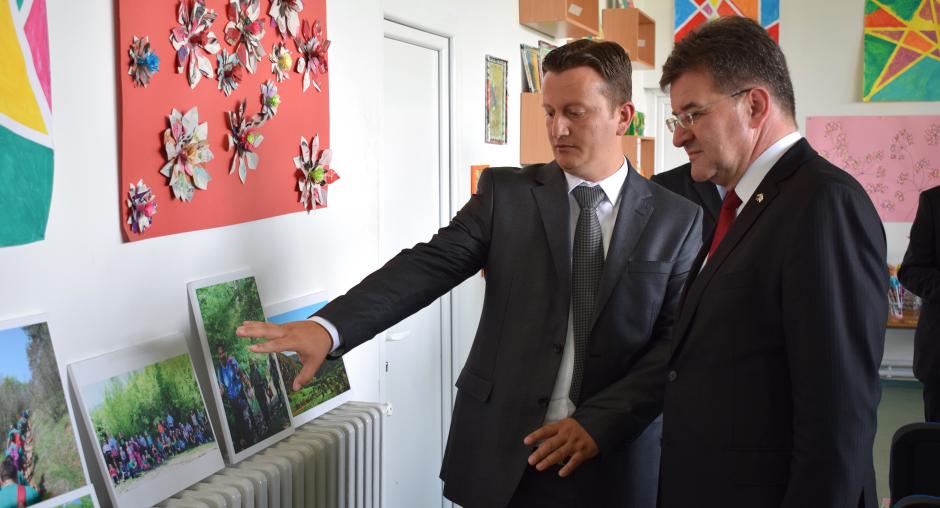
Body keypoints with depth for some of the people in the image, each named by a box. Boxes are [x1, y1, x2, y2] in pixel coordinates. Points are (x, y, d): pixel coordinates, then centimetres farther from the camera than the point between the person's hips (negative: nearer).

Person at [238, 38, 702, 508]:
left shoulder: (678, 219, 0)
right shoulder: (506, 192, 1)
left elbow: (676, 341, -4)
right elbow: (428, 266, -11)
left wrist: (598, 423, -15)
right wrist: (329, 326, -25)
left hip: (614, 458, 0)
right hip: (500, 452, 1)